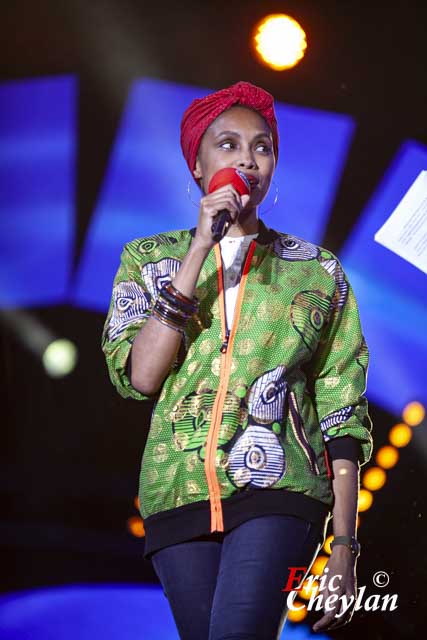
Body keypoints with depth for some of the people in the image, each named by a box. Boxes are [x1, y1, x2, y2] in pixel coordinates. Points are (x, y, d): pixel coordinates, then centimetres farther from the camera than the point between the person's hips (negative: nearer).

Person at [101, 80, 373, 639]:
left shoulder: (318, 271, 10)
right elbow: (139, 377, -5)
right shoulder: (149, 258, 12)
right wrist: (199, 250, -8)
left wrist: (345, 546, 0)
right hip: (180, 492, 2)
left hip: (278, 492, -2)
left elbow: (342, 417, 7)